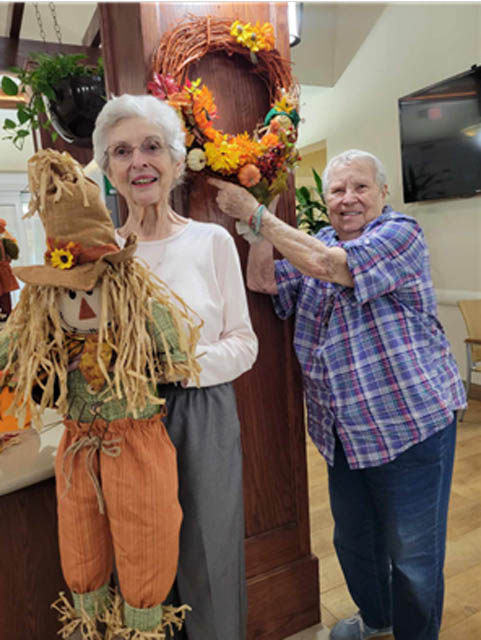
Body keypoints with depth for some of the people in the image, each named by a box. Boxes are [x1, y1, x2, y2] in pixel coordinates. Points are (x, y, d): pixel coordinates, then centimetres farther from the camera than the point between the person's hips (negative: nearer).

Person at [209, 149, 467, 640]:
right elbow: (262, 281, -1)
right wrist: (258, 216, -12)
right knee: (352, 540, 22)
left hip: (409, 421, -6)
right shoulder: (317, 242, 11)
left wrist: (255, 214, -20)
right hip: (344, 429, 7)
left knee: (413, 553, 9)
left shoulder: (400, 234, -11)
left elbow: (326, 265, -26)